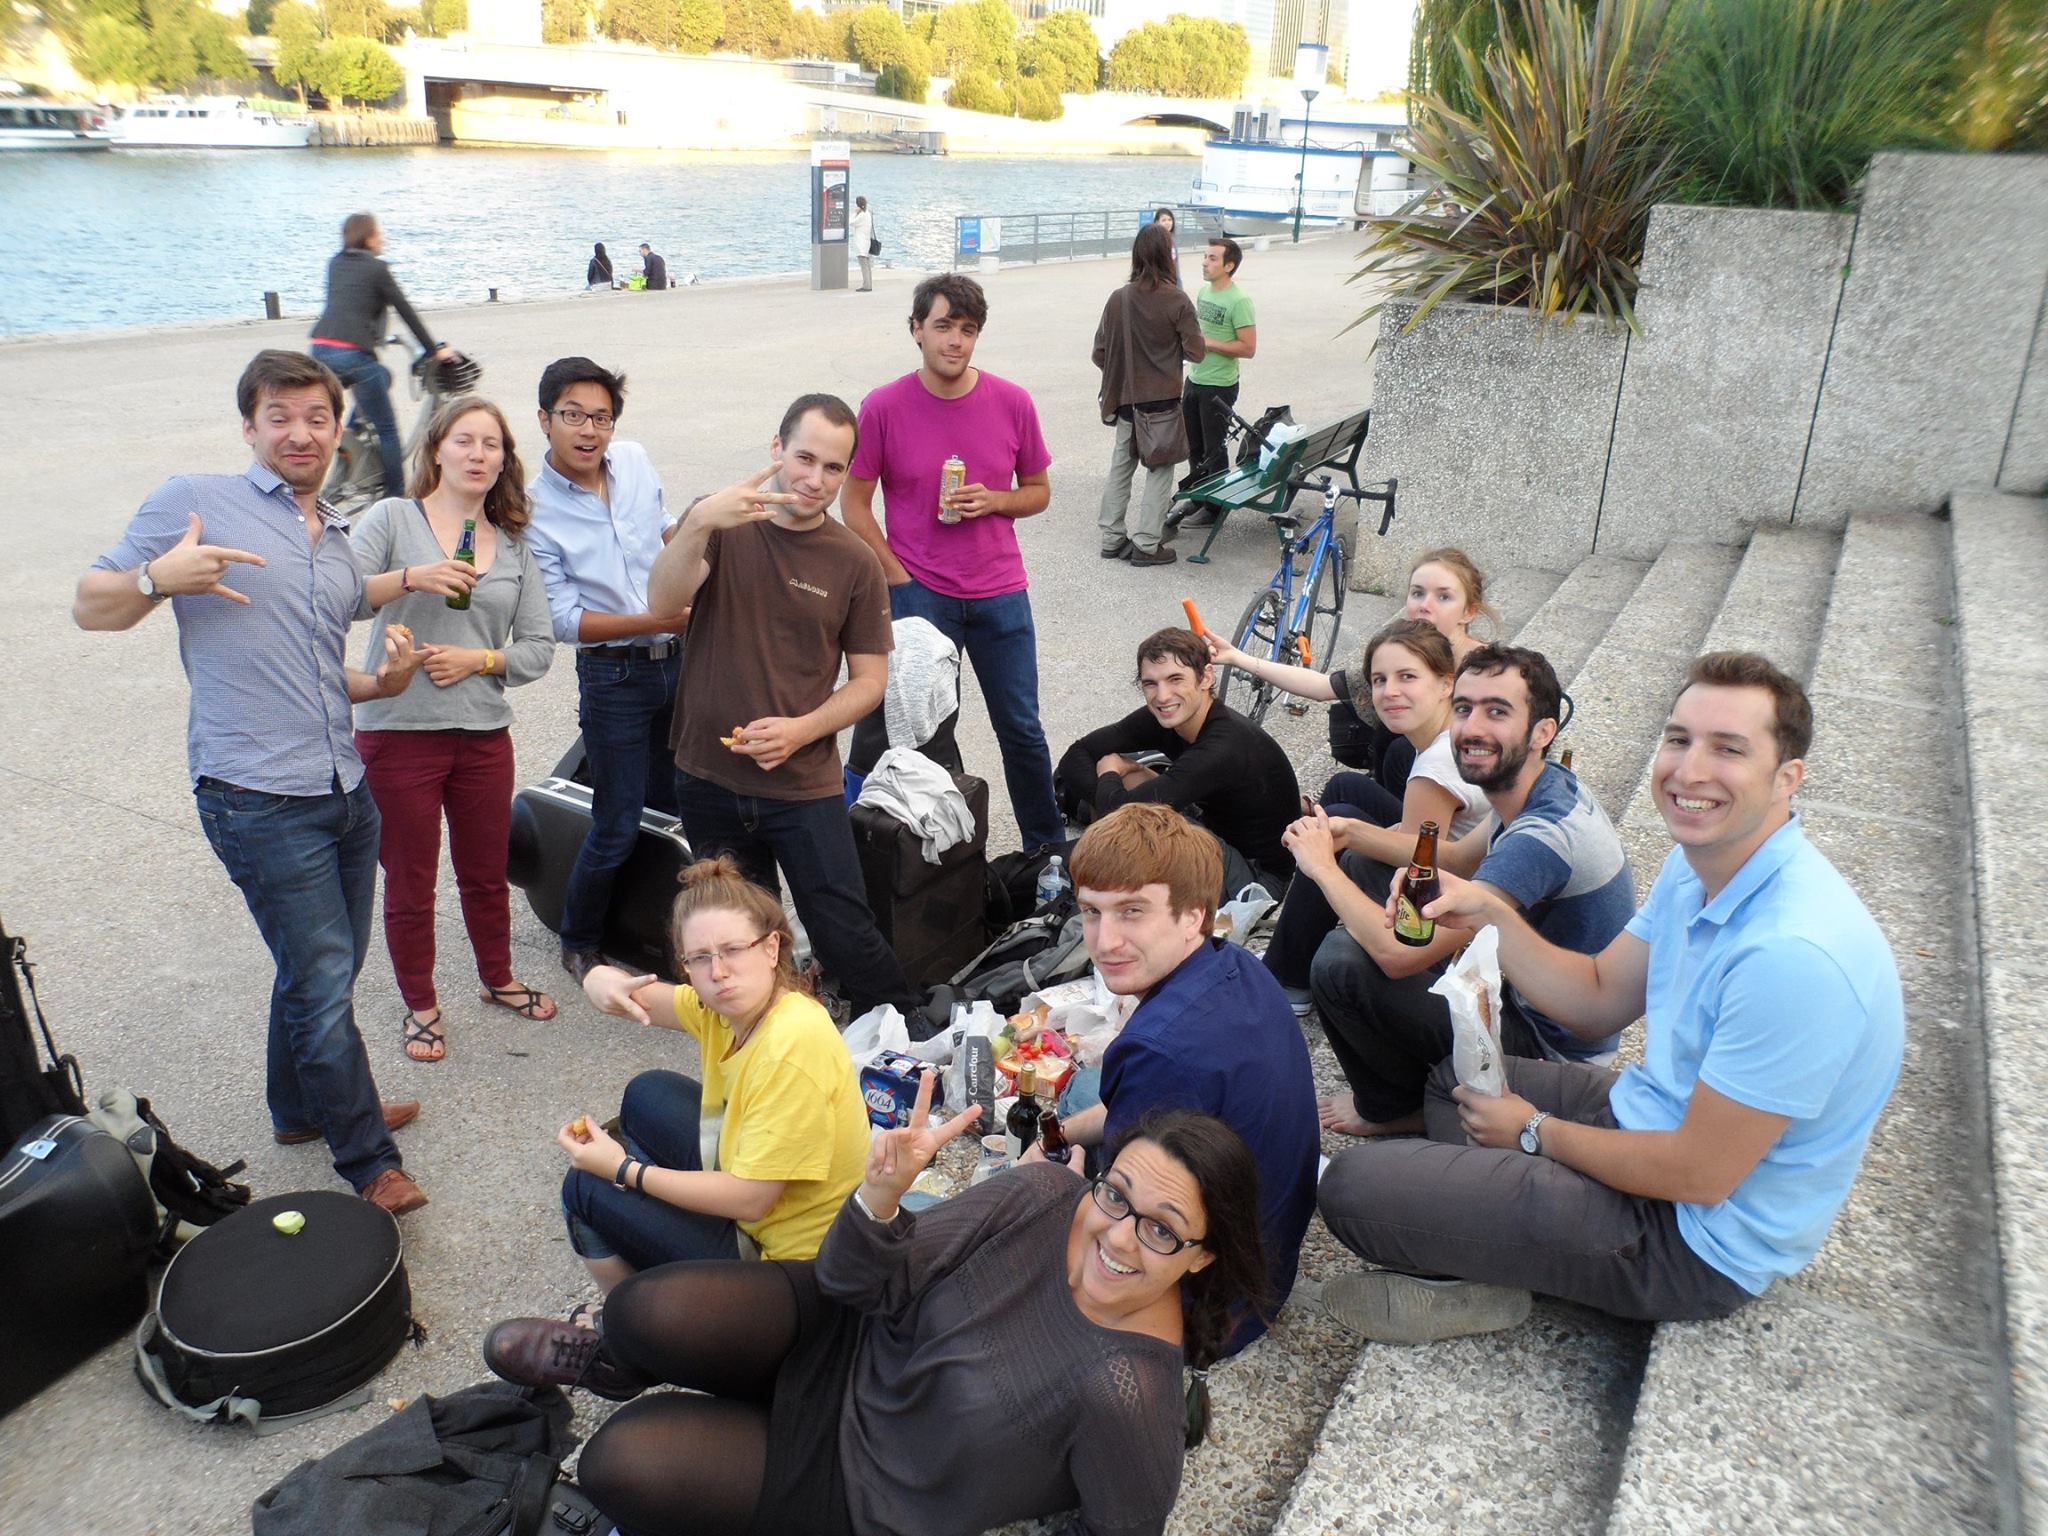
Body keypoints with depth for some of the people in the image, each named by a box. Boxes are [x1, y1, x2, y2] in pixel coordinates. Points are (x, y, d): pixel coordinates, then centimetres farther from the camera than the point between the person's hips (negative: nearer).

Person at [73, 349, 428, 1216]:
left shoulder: (338, 542, 18)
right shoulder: (193, 502, -2)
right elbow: (90, 608, -1)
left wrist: (382, 682, 6)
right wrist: (158, 577, -21)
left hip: (346, 790, 7)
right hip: (260, 800, -7)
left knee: (321, 972, 18)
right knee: (323, 981, -3)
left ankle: (305, 1107, 39)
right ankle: (369, 1161, 12)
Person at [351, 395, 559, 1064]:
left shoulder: (514, 546, 9)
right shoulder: (394, 519, -2)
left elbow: (539, 649, 5)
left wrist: (476, 660, -10)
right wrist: (411, 578, -26)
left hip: (484, 734, 3)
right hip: (398, 732, -3)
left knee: (487, 874, 18)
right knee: (409, 884, 9)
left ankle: (498, 979, 41)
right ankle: (420, 1007, 28)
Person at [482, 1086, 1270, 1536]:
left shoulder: (1126, 1393, -32)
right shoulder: (1044, 1193, -18)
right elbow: (859, 1281, -15)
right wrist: (882, 1196, -35)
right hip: (848, 1337, 3)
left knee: (617, 1464, -15)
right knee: (643, 1312, -18)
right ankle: (613, 1364, 20)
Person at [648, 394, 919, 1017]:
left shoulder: (854, 562, -3)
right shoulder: (722, 525, -3)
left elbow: (869, 679, 1)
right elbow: (663, 599, -20)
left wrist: (800, 729, -16)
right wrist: (699, 523, -39)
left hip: (805, 785, -1)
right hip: (709, 778, 2)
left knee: (844, 935, -1)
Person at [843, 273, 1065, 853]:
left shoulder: (1012, 402, -2)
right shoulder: (883, 408, -7)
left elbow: (1038, 491, 9)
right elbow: (855, 505, -1)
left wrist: (992, 500, -11)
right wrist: (898, 578, -7)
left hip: (1001, 593, 2)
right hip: (919, 595, -2)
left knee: (1022, 729, 10)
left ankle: (1048, 848, 27)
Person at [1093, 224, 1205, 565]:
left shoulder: (1118, 298, -3)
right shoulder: (1177, 301, -13)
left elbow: (1099, 353, 1)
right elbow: (1195, 352, -9)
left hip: (1124, 399, 4)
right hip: (1162, 400, -4)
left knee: (1120, 467, 15)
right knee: (1159, 471, 6)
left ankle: (1112, 539, 19)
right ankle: (1146, 544, 5)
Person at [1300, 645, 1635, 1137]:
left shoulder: (1543, 837, -33)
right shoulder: (1545, 788, -2)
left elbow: (1400, 953, -36)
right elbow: (1454, 858, 16)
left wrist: (1322, 867, -20)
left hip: (1545, 1043, -9)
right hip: (1521, 986, 10)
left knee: (1341, 961, -24)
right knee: (1362, 867, 7)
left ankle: (1398, 1110, 7)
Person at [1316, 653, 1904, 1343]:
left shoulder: (1794, 954, -32)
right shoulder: (1699, 862, -2)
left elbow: (1699, 1174, -26)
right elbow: (1598, 1000, 8)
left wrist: (1535, 1131, -11)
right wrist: (1490, 915, -7)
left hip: (1695, 1240, -10)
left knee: (1352, 1186, -18)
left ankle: (1480, 1284, 10)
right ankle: (1475, 1261, 6)